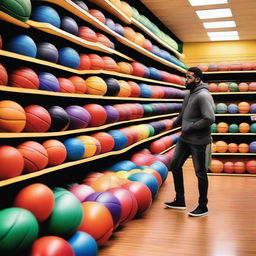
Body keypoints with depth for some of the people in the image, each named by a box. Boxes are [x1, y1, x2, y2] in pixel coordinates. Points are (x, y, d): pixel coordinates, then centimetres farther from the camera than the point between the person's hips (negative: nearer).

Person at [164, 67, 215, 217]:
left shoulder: (203, 96, -18)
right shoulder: (189, 94, 10)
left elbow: (210, 119, -26)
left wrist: (190, 127, -19)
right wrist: (176, 122, 4)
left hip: (198, 142, -9)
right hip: (184, 139, 9)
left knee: (200, 173, 2)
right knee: (175, 165, 13)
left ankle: (203, 207, 18)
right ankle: (180, 201, 27)